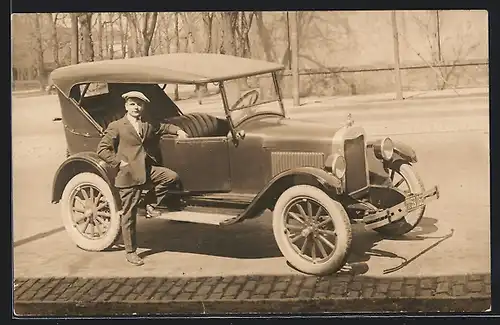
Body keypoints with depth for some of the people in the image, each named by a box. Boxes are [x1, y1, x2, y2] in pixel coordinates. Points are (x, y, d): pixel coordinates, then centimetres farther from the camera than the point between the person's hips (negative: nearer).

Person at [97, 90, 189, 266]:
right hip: (128, 174, -5)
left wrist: (178, 130, 16)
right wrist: (119, 163, -14)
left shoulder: (149, 125, 12)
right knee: (129, 215, 0)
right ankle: (130, 252, 13)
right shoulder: (116, 126, -5)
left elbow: (163, 127, 32)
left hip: (148, 170, 5)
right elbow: (102, 149, -8)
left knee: (172, 176, -18)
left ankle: (150, 203, 2)